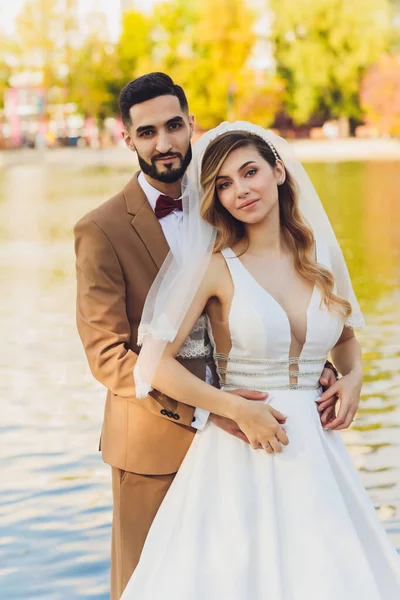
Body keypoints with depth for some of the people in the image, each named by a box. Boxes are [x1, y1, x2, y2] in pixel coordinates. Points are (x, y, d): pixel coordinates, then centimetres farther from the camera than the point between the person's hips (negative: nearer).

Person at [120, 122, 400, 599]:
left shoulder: (321, 256, 5)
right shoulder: (215, 266, -8)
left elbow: (346, 337, 23)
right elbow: (155, 364, -11)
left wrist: (354, 376, 2)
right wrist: (237, 409, -16)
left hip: (315, 449, 4)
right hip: (239, 453, -4)